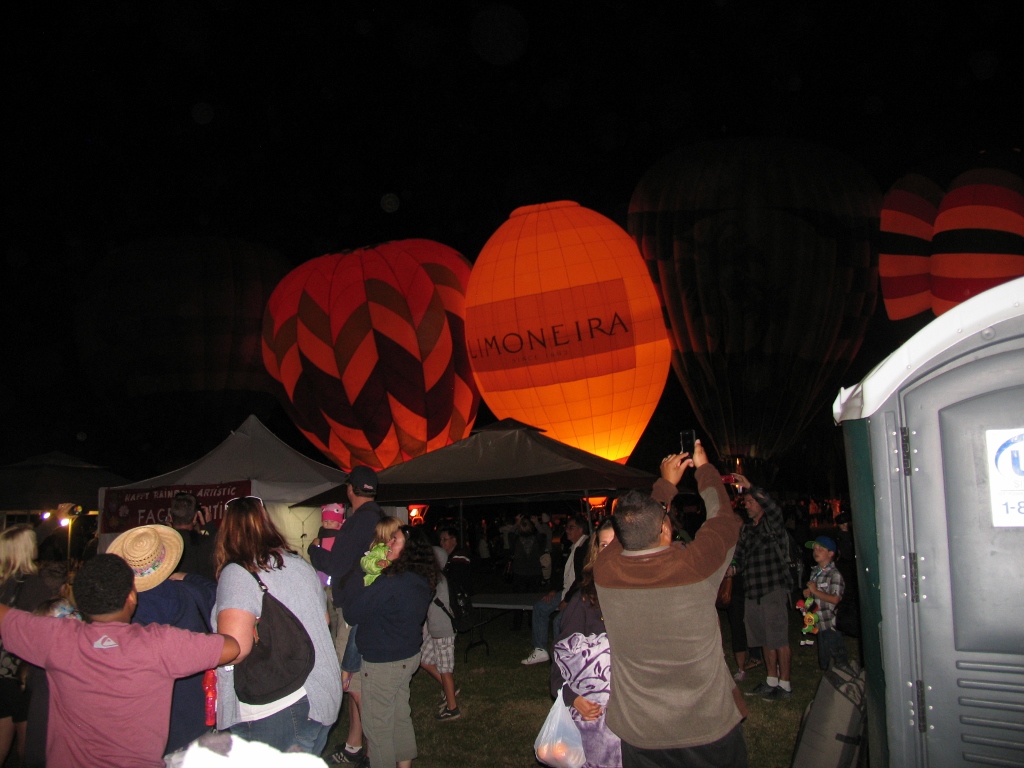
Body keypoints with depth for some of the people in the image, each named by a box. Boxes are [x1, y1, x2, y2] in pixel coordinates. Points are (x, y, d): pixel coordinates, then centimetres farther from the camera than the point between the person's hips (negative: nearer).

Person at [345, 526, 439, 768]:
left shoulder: (391, 583, -28)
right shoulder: (422, 582, 0)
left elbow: (353, 612, -19)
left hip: (382, 664, -9)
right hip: (408, 657, 9)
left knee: (378, 725, 8)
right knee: (400, 716, 23)